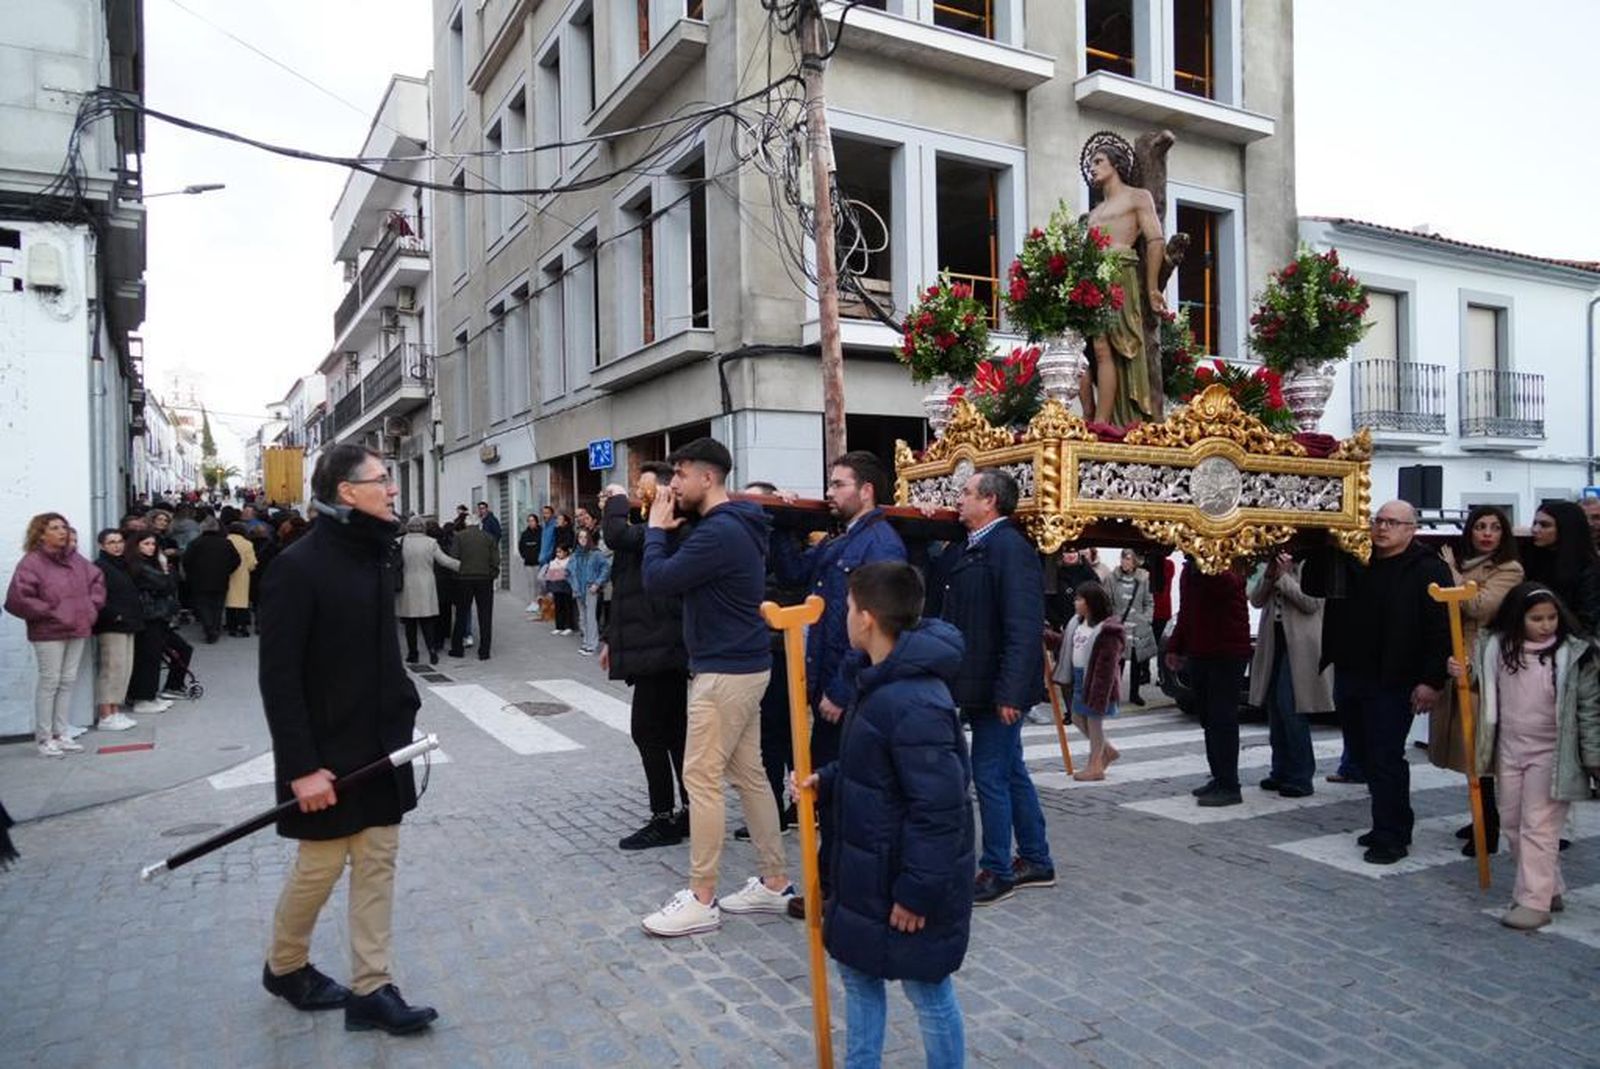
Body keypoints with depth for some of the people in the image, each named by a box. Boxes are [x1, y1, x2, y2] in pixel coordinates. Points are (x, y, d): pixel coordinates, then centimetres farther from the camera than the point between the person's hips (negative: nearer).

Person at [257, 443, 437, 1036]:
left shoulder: (374, 557, 7)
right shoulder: (297, 566, -17)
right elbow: (278, 677, -18)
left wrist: (405, 709, 7)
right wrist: (301, 766, -20)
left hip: (382, 743, 7)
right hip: (328, 752, -7)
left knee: (377, 863, 8)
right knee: (321, 865, 8)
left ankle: (370, 989, 17)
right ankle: (284, 966, 34)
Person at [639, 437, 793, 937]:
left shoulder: (719, 531, -20)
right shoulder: (733, 525, 14)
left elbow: (657, 581, -20)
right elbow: (680, 577, 16)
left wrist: (657, 528, -7)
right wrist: (670, 530, 3)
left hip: (725, 671, -11)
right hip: (743, 665, 11)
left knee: (702, 779, -4)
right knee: (749, 774, 14)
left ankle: (701, 900, 5)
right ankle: (774, 883, 23)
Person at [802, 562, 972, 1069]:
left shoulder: (915, 703, -30)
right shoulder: (880, 680, 3)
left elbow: (938, 808, -29)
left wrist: (917, 890, -23)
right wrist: (827, 780, 7)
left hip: (911, 878, -10)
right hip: (870, 867, 10)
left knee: (928, 989, 10)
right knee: (857, 970, 22)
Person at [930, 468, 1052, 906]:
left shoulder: (1011, 548, -17)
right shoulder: (963, 549, 11)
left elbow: (1025, 628, -23)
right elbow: (936, 609, 18)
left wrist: (1009, 692, -25)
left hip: (998, 689, -9)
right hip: (979, 686, 9)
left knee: (990, 776, 0)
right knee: (1010, 773, 18)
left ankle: (996, 872, 15)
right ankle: (1036, 862, 31)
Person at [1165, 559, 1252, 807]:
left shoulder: (1227, 566, -11)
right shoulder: (1188, 570, 14)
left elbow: (1225, 584, -36)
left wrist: (1202, 564, -37)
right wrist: (1175, 647, 18)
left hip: (1227, 654, -8)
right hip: (1199, 653, 8)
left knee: (1222, 719, -8)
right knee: (1208, 719, 13)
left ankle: (1229, 787, -4)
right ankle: (1219, 777, 23)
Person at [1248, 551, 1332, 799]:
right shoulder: (1273, 562, 13)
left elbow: (1312, 604, -15)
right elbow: (1256, 600, 8)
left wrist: (1284, 577, -15)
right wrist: (1269, 575, -6)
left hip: (1299, 645, -7)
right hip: (1272, 641, 7)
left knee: (1291, 710, -10)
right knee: (1275, 709, 10)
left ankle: (1300, 777, -2)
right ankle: (1281, 772, 20)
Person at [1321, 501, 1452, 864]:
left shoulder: (1427, 569, -7)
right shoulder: (1354, 561, 12)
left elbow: (1440, 628, -13)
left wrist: (1432, 680, -18)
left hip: (1392, 684, -7)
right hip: (1349, 676, 7)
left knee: (1385, 759, -4)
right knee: (1364, 754, 14)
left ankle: (1391, 837, 6)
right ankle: (1395, 826, 28)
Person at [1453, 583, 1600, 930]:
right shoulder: (1496, 648, -1)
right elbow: (1484, 687, 18)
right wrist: (1461, 673, -2)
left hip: (1550, 754, -5)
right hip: (1509, 749, 5)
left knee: (1539, 827, -4)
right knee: (1512, 823, 14)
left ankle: (1535, 901, 4)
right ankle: (1549, 888, 31)